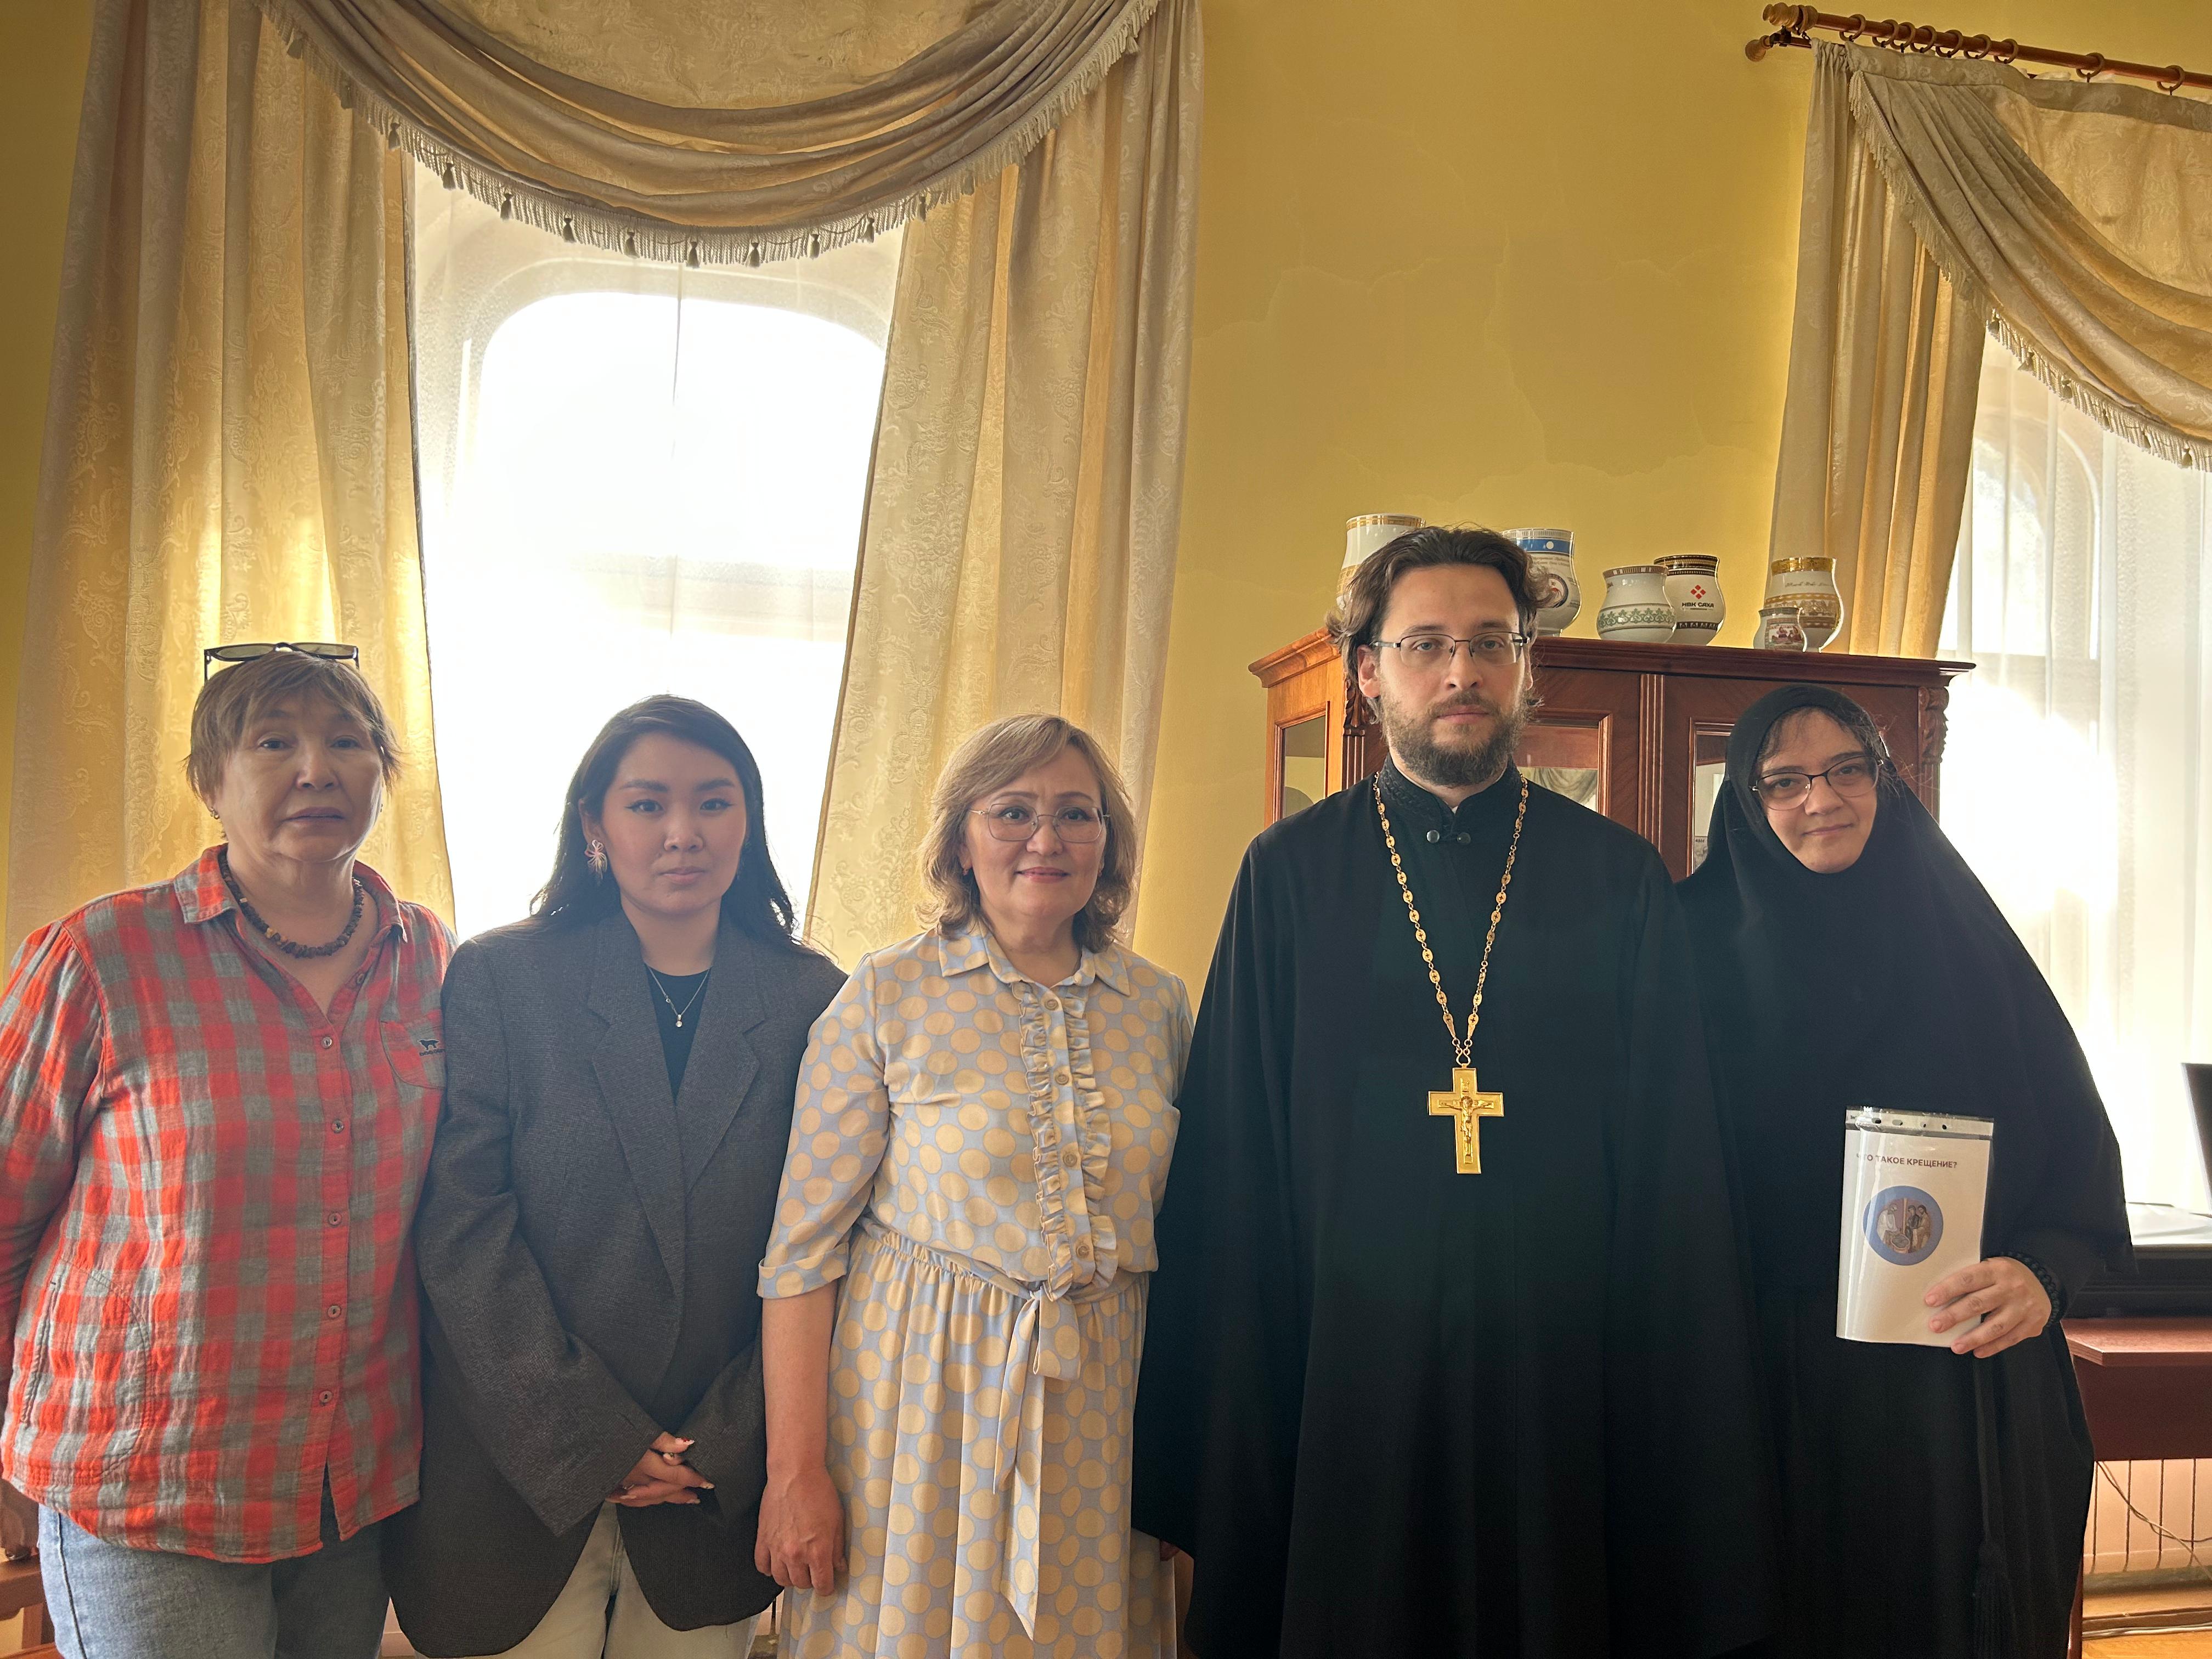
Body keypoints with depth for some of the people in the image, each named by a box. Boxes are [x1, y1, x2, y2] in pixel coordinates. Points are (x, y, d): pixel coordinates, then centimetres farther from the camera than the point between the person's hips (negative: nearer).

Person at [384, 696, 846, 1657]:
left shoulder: (815, 1000, 0)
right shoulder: (500, 977, -4)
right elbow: (460, 1229, -9)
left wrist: (726, 1445, -7)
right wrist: (593, 1442, -13)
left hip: (720, 1482, 2)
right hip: (520, 1484, -1)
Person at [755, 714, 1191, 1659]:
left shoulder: (1161, 1005, 3)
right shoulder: (887, 996, -7)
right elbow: (804, 1248, -7)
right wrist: (795, 1472, -10)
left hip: (1098, 1404, 3)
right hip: (923, 1395, -3)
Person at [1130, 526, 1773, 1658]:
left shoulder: (1622, 881, 3)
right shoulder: (1289, 874, 1)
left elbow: (1673, 1178, 4)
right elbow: (1233, 1162, 2)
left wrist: (1679, 1425, 1)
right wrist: (1238, 1389, -1)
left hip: (1559, 1370, 1)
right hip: (1345, 1370, 0)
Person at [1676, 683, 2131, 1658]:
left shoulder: (1963, 942, 2)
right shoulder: (1711, 950, -2)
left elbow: (2080, 1148, 2)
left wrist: (2042, 1273, -16)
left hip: (1965, 1383, 2)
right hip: (1785, 1386, -1)